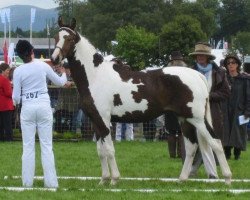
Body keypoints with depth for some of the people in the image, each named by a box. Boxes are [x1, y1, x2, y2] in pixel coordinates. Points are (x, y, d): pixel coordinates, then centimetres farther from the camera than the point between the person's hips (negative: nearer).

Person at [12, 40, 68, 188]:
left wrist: (16, 101, 20)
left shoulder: (18, 71, -6)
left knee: (28, 146, 6)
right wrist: (64, 74, 33)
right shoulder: (43, 66, -3)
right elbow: (60, 82, 10)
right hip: (44, 105, 1)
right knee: (47, 145, 4)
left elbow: (16, 97, -4)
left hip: (27, 108, -1)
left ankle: (28, 181, 6)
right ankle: (51, 181, 2)